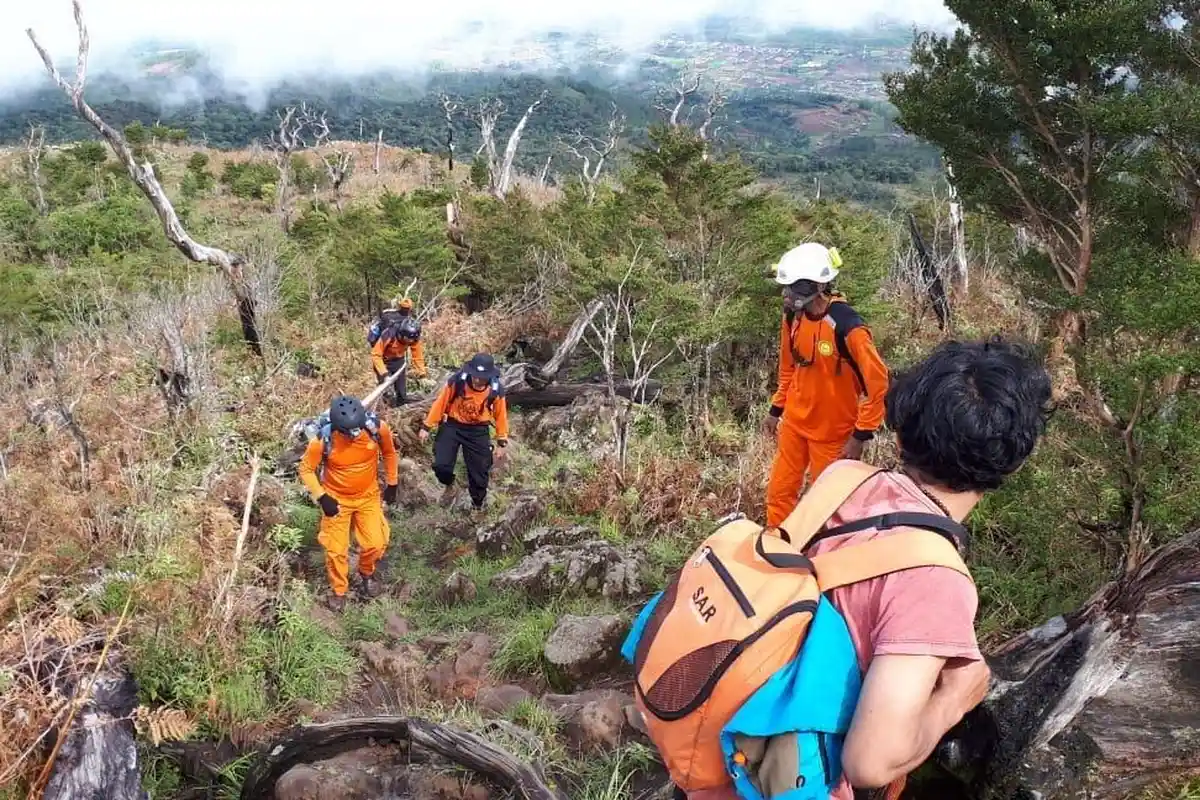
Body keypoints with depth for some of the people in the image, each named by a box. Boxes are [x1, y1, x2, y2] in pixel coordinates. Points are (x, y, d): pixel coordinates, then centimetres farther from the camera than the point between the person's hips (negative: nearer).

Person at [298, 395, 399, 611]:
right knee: (336, 549, 5)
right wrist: (321, 497, -20)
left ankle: (366, 572, 37)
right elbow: (306, 469, -12)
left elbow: (389, 453, -3)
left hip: (368, 496, 2)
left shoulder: (378, 428, -26)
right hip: (336, 498, -1)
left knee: (376, 543, 2)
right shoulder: (323, 439, -30)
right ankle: (338, 590, 34)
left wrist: (392, 484, 4)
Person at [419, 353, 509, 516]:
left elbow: (500, 416, -2)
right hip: (452, 425, 0)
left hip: (478, 431, 1)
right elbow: (440, 403, -8)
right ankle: (449, 487, 23)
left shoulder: (496, 390, -17)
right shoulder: (456, 381, -21)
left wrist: (502, 443, 2)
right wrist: (427, 427, -3)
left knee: (479, 472, 5)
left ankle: (477, 506, 32)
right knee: (441, 465, -13)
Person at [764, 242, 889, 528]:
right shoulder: (793, 316, -4)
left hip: (832, 431, -6)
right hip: (795, 422, 6)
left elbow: (878, 382, -21)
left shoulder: (847, 326, -26)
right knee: (779, 491, 14)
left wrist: (861, 434, -19)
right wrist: (777, 409, 15)